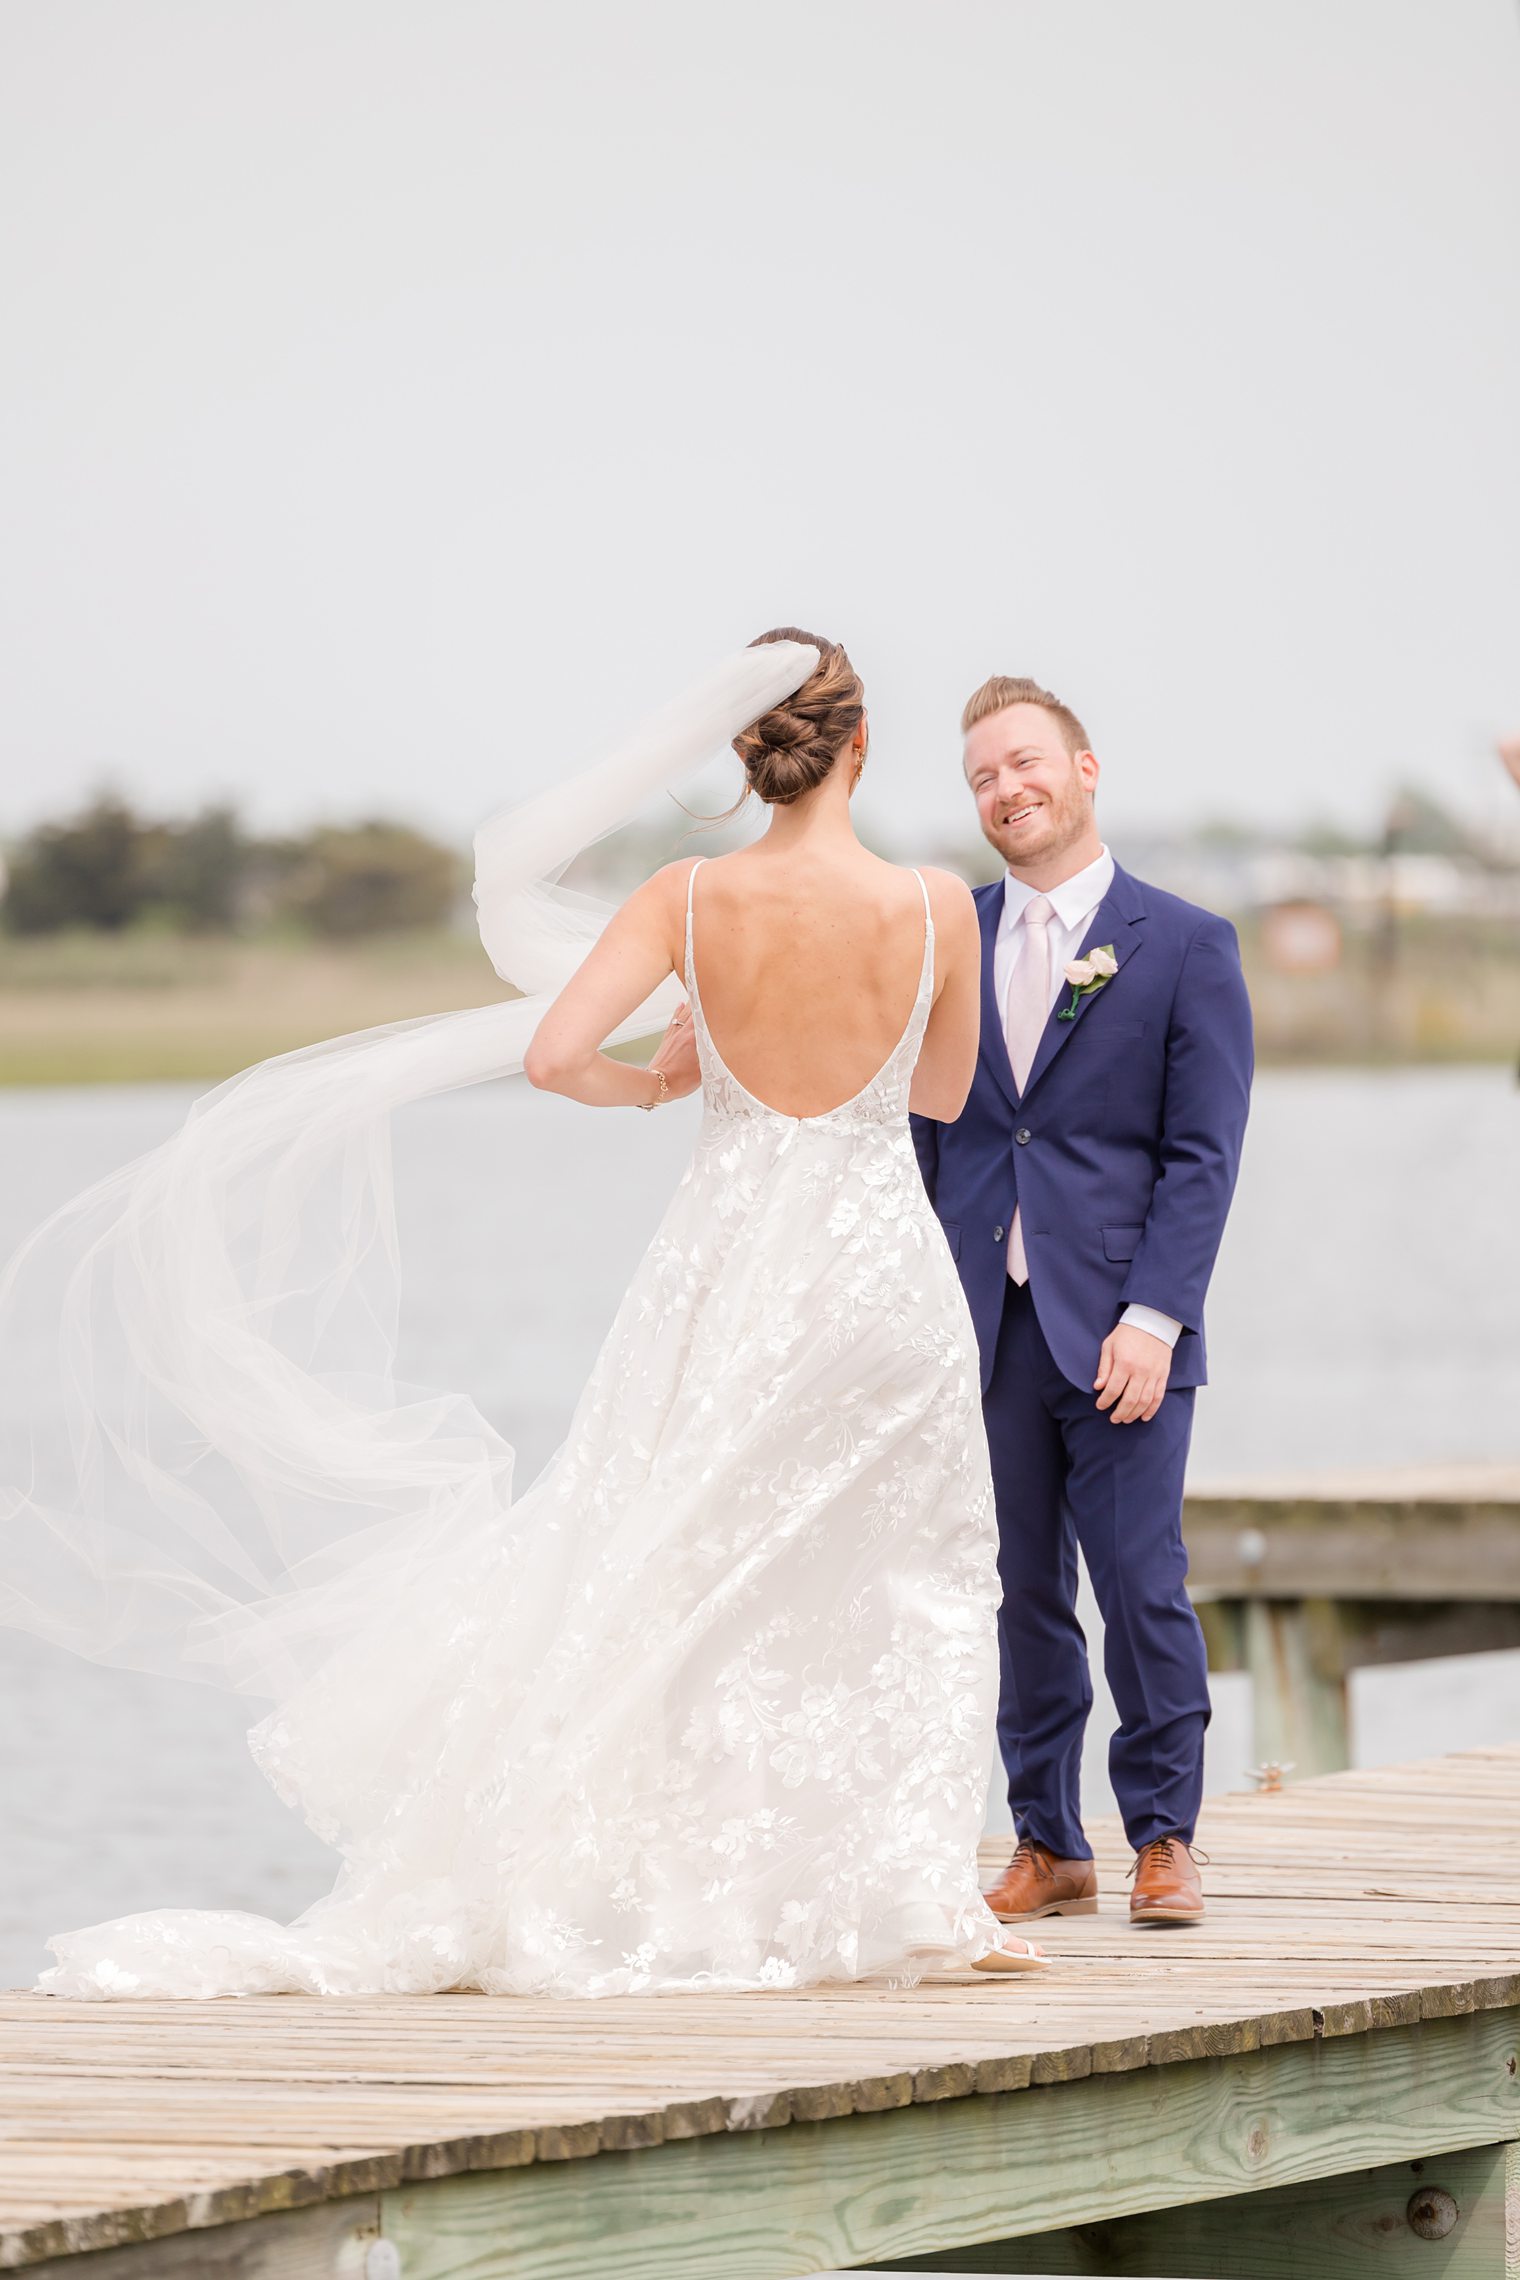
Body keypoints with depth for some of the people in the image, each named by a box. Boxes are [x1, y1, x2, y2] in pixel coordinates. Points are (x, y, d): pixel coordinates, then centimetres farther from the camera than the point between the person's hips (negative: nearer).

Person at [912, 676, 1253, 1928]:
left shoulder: (1184, 945, 1)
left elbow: (1202, 1154, -3)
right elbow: (922, 1135, 13)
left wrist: (1152, 1319, -12)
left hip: (1119, 1329, -3)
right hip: (982, 1326, 3)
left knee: (1143, 1588, -4)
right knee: (1020, 1594, 4)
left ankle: (1165, 1838, 9)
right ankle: (1048, 1847, 12)